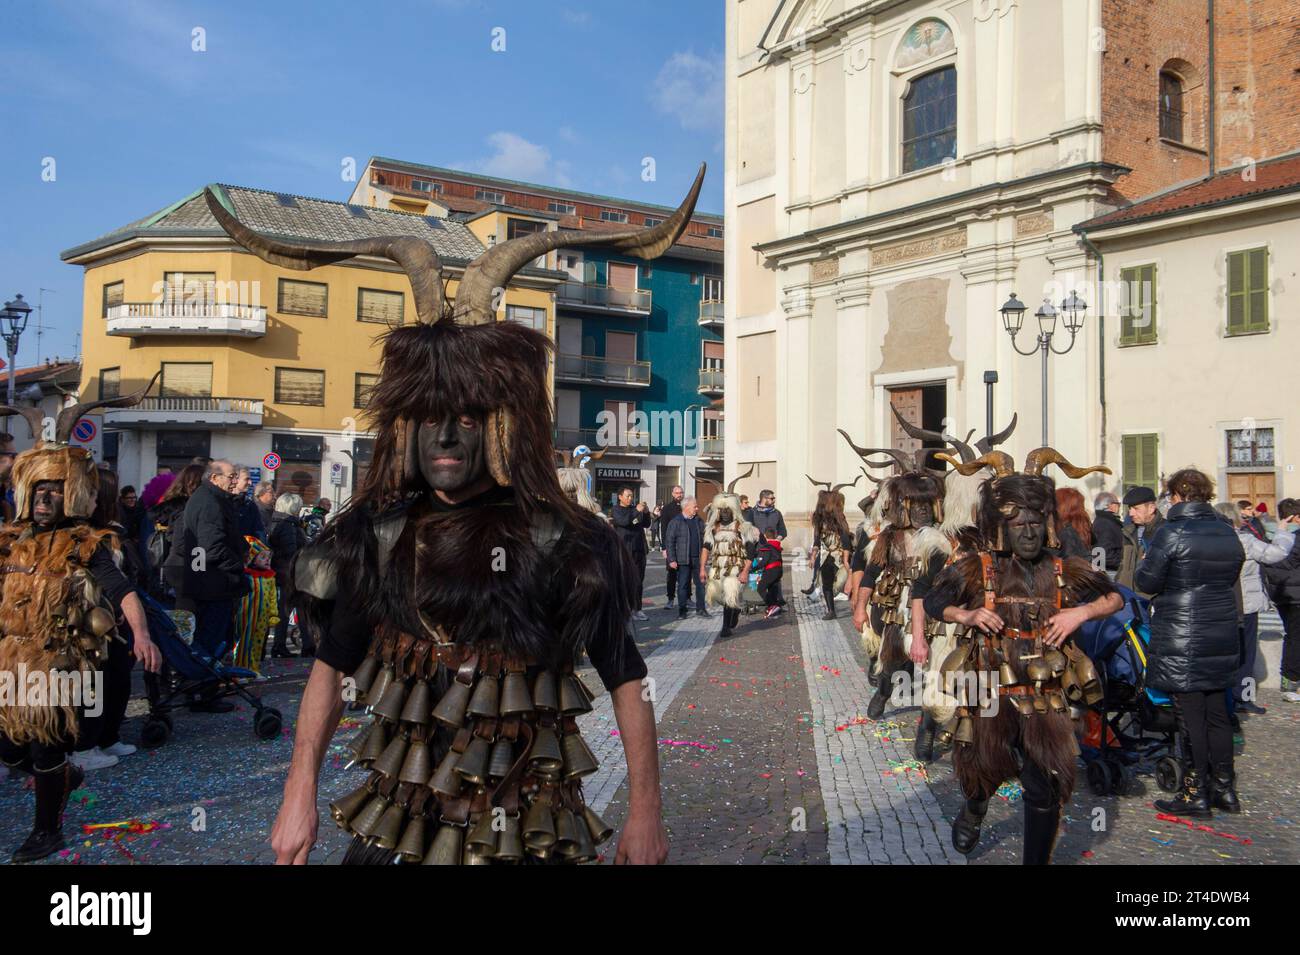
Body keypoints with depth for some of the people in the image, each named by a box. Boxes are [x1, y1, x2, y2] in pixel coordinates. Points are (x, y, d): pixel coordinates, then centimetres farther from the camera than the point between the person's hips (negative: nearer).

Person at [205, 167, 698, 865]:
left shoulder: (562, 544, -12)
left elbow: (626, 679, -7)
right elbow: (330, 669, 7)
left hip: (524, 830, -3)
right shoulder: (375, 537, -2)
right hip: (396, 814, 3)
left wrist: (645, 815, -7)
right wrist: (299, 799, 5)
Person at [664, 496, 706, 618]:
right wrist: (672, 560, -11)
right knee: (683, 585, 2)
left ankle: (700, 609, 13)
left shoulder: (699, 521, 11)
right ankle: (682, 610, 10)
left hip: (698, 559, 4)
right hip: (683, 560, -4)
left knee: (700, 584, 5)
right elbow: (669, 541, -6)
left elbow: (704, 539, 14)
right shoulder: (675, 522, -4)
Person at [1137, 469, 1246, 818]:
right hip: (1222, 640, 6)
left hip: (1181, 641, -6)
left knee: (1190, 716, 0)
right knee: (1217, 712, 14)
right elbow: (1231, 579, 16)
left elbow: (1147, 582, -12)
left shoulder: (1170, 533, -14)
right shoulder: (1228, 533, 6)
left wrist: (1146, 561, 8)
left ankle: (1196, 794, 7)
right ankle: (1225, 788, 22)